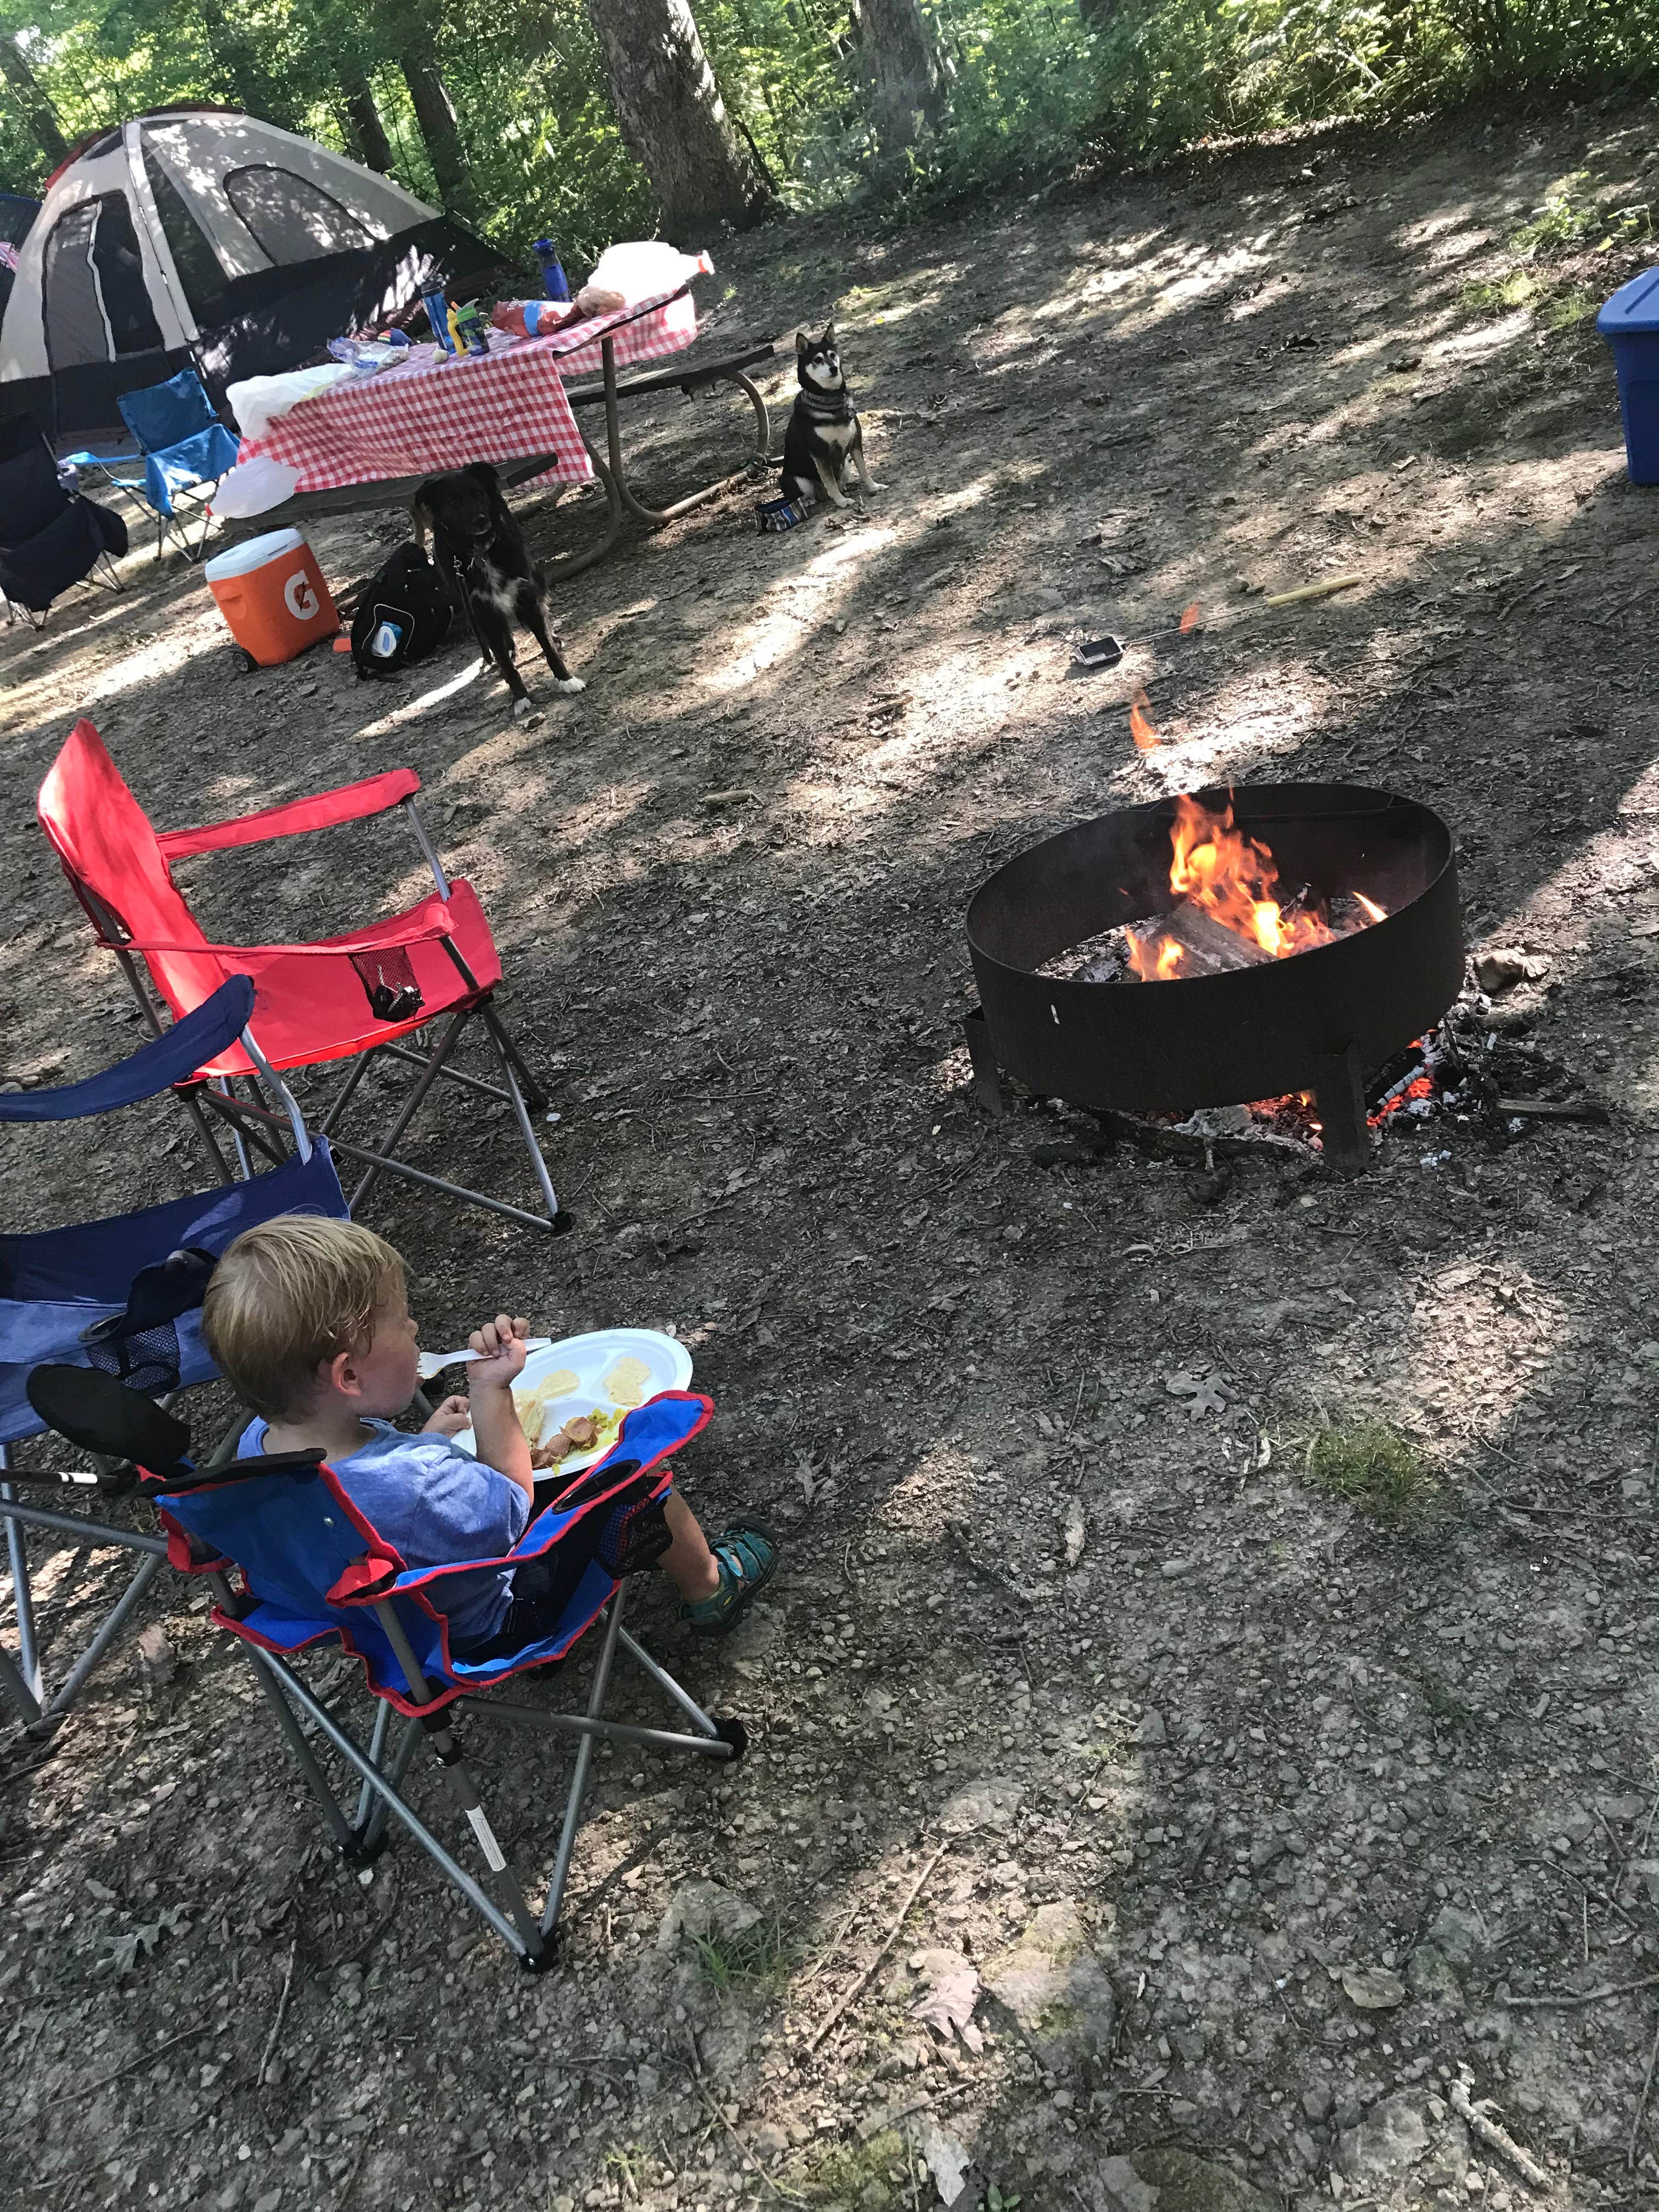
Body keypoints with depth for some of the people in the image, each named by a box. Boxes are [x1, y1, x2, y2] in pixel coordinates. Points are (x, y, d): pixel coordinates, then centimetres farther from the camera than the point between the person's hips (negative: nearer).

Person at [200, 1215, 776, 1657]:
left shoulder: (259, 1442, -21)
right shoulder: (418, 1487, -46)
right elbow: (512, 1512, -24)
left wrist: (427, 1440, -2)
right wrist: (491, 1391, -25)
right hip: (488, 1627, -7)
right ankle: (710, 1588, 35)